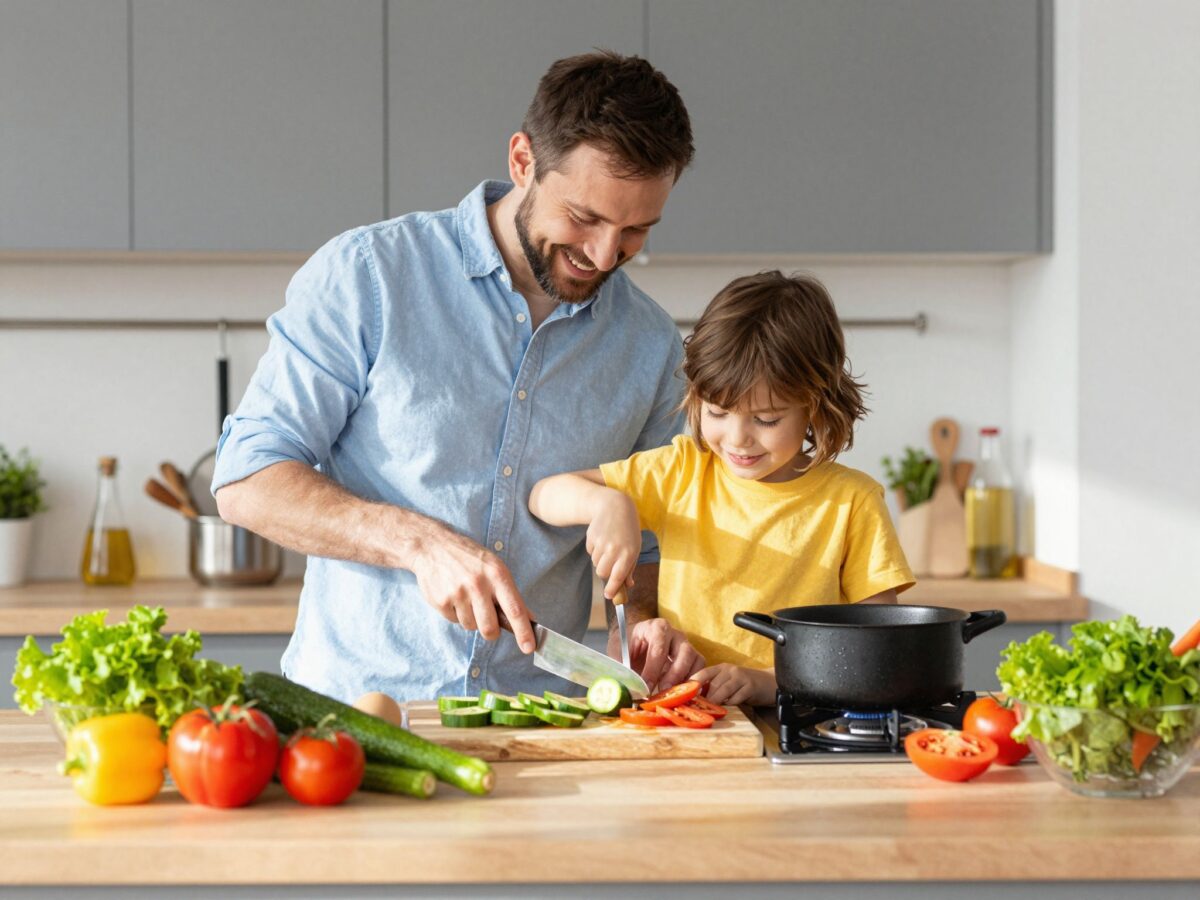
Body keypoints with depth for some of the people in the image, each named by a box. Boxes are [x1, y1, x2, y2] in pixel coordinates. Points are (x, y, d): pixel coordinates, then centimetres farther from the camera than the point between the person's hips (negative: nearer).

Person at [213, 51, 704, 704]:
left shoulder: (650, 345, 9)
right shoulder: (367, 274, -3)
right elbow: (246, 483, -5)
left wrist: (642, 621, -2)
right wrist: (418, 543, -17)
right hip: (353, 700, -4)